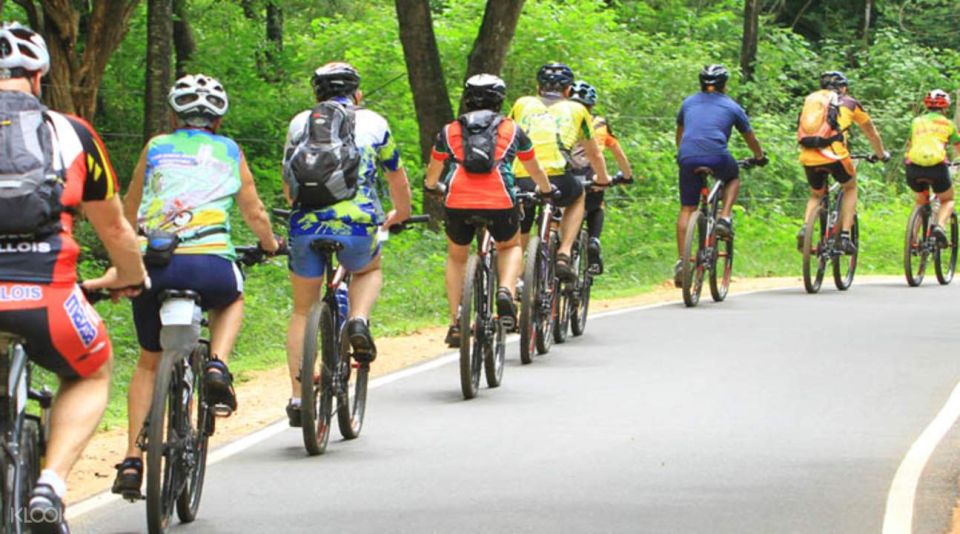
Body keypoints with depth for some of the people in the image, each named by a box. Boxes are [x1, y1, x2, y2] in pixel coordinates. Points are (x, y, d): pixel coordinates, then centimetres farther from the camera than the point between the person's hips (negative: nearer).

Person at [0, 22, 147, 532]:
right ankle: (51, 485, 7)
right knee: (91, 375, 30)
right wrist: (130, 278, 52)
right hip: (44, 294, 0)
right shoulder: (71, 132, 17)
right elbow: (114, 228, 30)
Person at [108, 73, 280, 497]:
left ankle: (132, 458, 10)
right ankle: (217, 365, 8)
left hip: (155, 266, 1)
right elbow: (255, 215, 26)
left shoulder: (156, 148, 19)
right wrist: (271, 244, 47)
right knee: (231, 299, 36)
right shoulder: (230, 152, 19)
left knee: (149, 361, 20)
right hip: (211, 265, -1)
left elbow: (127, 213, 28)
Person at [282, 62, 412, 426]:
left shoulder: (300, 123, 19)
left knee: (302, 312, 18)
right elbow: (397, 178, 28)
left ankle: (297, 397, 11)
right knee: (369, 272, 32)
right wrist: (400, 214, 48)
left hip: (306, 225, 1)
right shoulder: (373, 123, 15)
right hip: (357, 225, -1)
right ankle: (359, 321, 2)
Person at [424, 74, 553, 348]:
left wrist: (431, 187, 58)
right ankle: (506, 291, -1)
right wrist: (547, 191, 55)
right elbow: (535, 170, 35)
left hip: (458, 202, 1)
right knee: (511, 247, 29)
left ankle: (455, 325, 18)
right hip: (500, 202, -1)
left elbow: (433, 172, 35)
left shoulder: (449, 131, 21)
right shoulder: (512, 130, 21)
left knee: (456, 257, 27)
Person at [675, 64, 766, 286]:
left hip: (687, 158, 2)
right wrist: (759, 157, 47)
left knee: (686, 209, 8)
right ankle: (724, 218, 10)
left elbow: (679, 134, 38)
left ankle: (681, 261, 0)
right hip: (717, 157, -2)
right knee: (733, 177, 31)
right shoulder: (731, 106, 17)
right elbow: (750, 138, 28)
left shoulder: (688, 103, 24)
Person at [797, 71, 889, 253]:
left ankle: (805, 228, 0)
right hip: (834, 154, -3)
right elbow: (871, 133, 30)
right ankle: (845, 236, 14)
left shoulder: (811, 99, 24)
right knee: (850, 188, 25)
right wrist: (881, 155, 46)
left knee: (816, 195, 27)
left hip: (808, 157, 3)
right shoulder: (849, 103, 17)